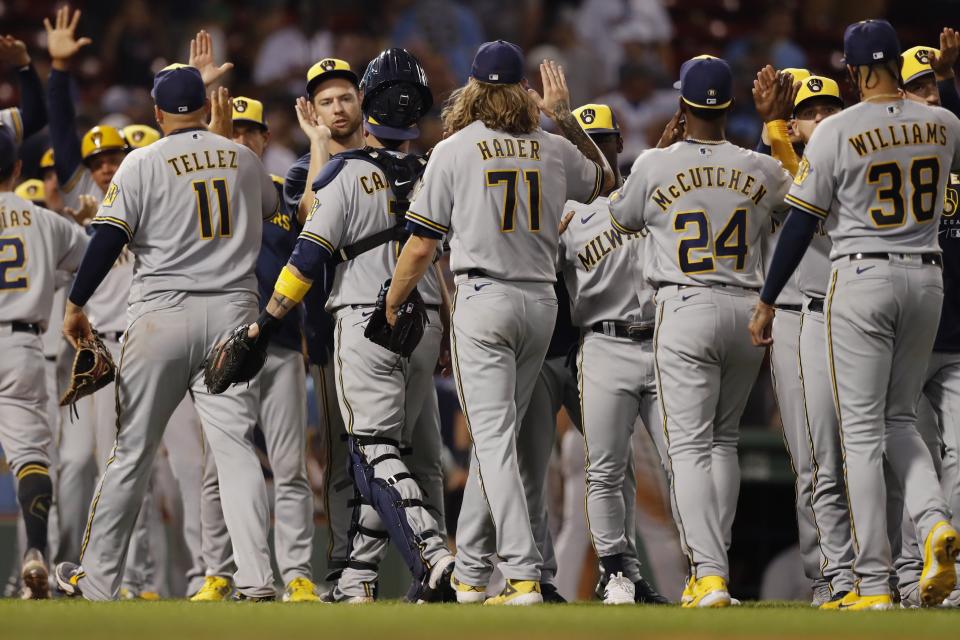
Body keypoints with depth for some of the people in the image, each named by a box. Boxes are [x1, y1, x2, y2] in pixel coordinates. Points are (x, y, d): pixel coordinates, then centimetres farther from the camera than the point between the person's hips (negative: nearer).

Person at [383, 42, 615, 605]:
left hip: (484, 300, -5)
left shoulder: (454, 151, -3)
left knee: (494, 438, -9)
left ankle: (524, 575, -21)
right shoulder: (554, 150, 8)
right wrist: (565, 115, 31)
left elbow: (422, 246, -3)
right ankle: (466, 571, 20)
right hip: (542, 300, 5)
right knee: (495, 436, 15)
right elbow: (604, 179, 31)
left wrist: (389, 311, 10)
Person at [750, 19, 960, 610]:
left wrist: (767, 302, 2)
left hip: (862, 279, -4)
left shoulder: (837, 133, -11)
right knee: (900, 420, 19)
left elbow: (801, 225, -7)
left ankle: (874, 584, -5)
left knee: (863, 433, -1)